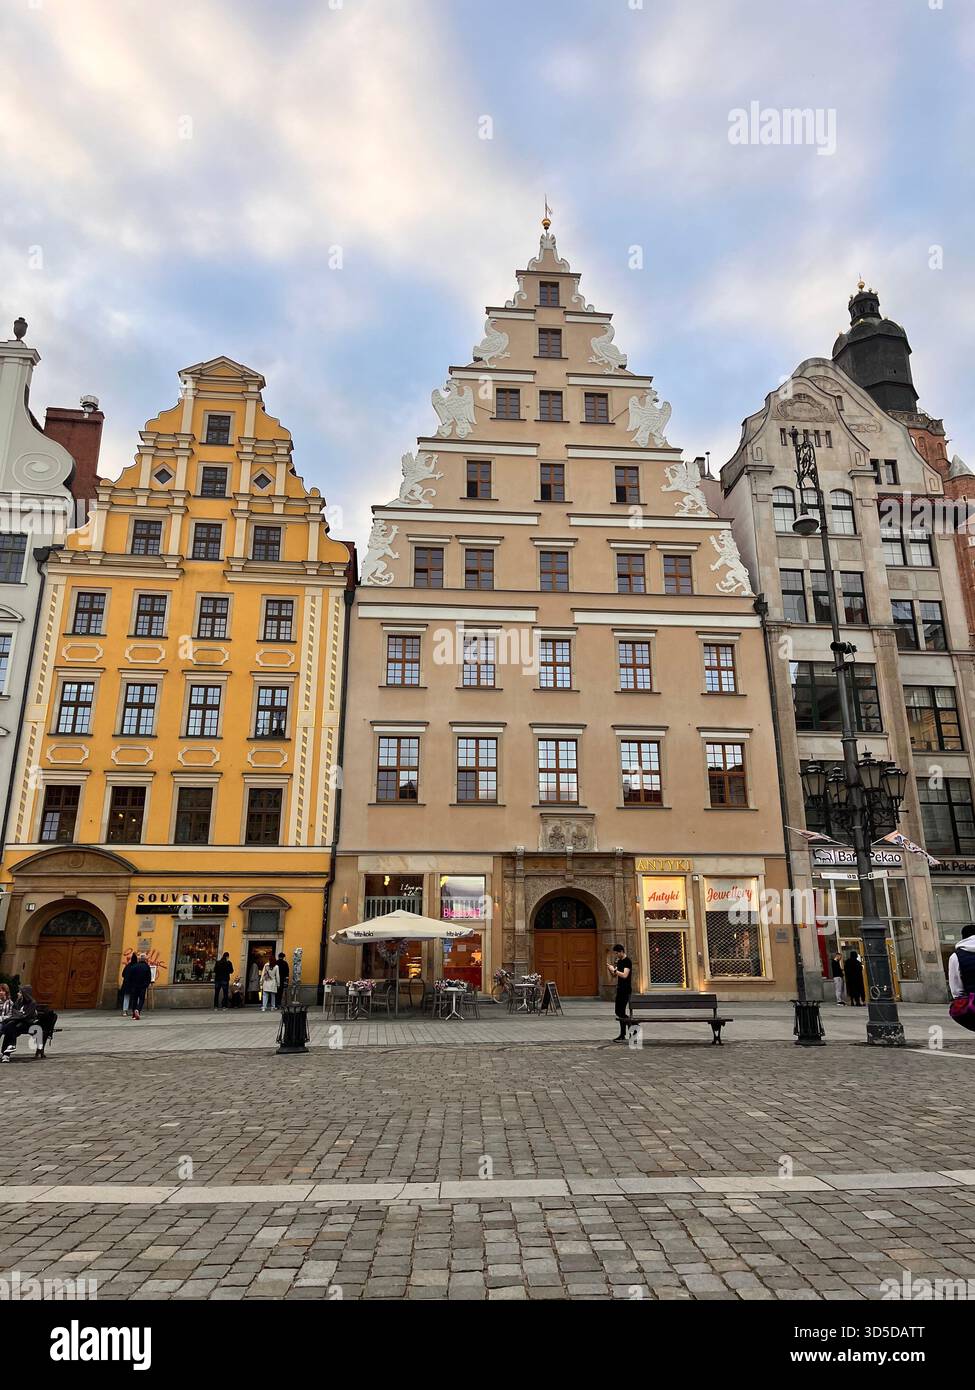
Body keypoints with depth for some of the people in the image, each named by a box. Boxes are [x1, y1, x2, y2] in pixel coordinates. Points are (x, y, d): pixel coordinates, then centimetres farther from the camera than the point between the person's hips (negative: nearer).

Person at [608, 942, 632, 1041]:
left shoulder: (627, 961, -12)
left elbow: (625, 975, -23)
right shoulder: (619, 961, 14)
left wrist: (614, 970, -19)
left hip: (626, 990, -9)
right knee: (618, 1011, 11)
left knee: (621, 1012, -10)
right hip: (620, 989, 9)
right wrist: (611, 969, -1)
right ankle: (622, 1035, 18)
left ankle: (623, 1035, -4)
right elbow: (614, 976, 17)